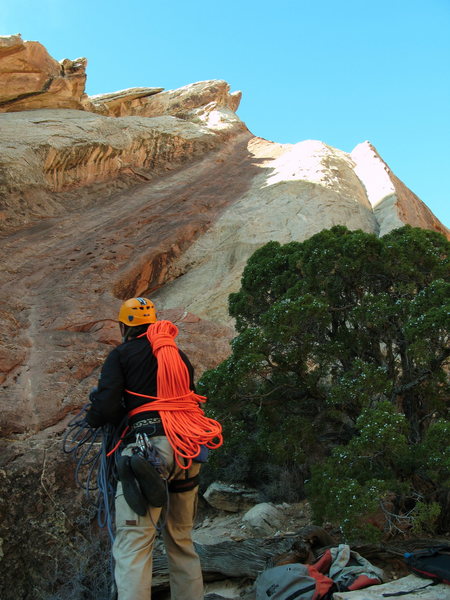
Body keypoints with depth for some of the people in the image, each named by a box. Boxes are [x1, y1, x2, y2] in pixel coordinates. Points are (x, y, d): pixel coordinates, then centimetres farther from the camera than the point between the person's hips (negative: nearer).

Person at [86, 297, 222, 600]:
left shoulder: (121, 354, 5)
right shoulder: (179, 354, 21)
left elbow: (105, 407, -6)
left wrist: (91, 417, 15)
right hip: (190, 449, 6)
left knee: (133, 544, -6)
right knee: (182, 540, 17)